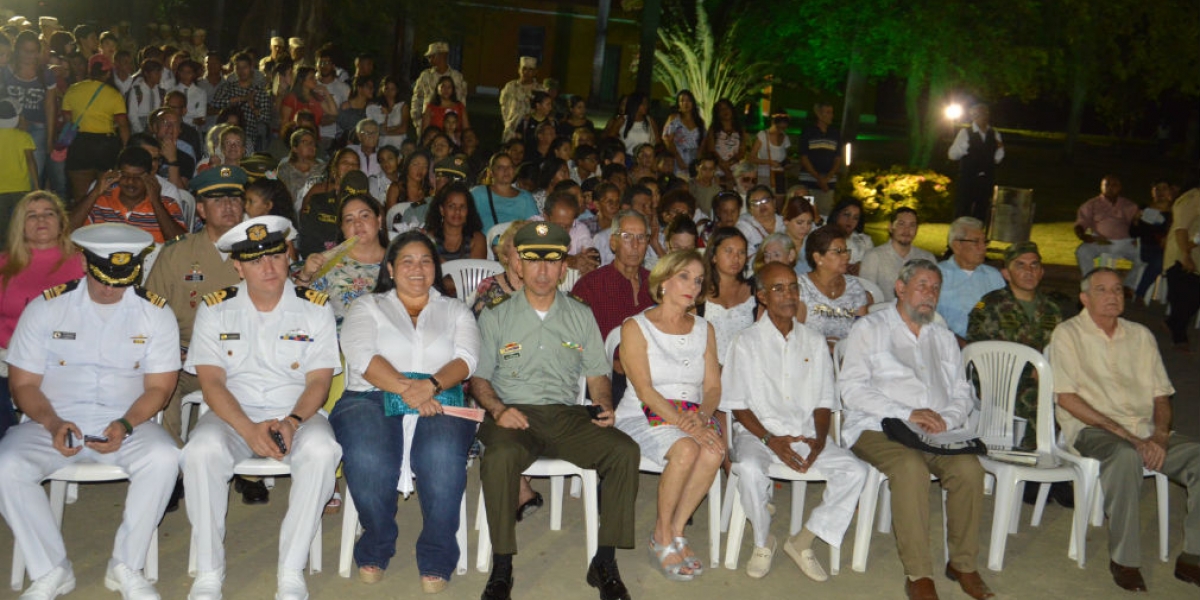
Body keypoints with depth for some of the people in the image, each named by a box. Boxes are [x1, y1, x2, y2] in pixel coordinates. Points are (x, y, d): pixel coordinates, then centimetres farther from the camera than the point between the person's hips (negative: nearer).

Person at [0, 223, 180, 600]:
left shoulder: (155, 314, 1)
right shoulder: (46, 308, 0)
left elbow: (158, 386, 1)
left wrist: (125, 425, -18)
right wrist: (52, 423, -18)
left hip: (126, 424, 0)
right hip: (55, 422, 1)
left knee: (163, 458, -31)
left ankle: (126, 567, -14)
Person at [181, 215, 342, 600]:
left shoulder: (315, 308, 1)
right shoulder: (215, 310, 2)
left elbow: (319, 381, -3)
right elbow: (211, 383, -5)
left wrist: (292, 422, -22)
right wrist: (249, 430, -22)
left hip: (297, 414, 0)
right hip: (233, 415, 1)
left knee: (322, 450, -33)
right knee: (201, 452, -32)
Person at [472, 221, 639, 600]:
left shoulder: (581, 316, 16)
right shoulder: (496, 318, 9)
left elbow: (596, 374, 17)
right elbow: (479, 378, 8)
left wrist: (605, 406, -4)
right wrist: (497, 409, -12)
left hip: (567, 416, 2)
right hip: (513, 413, -2)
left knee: (625, 451, -25)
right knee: (499, 457, -37)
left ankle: (604, 563, -14)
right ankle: (501, 568, -23)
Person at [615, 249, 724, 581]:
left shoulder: (704, 329, 15)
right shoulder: (636, 327, -1)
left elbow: (713, 387, 8)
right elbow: (644, 389, -10)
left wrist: (701, 417, -14)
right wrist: (681, 421, -23)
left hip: (694, 416, 4)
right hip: (641, 417, -4)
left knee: (714, 451, -30)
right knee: (686, 450, -34)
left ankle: (672, 532, -13)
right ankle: (664, 536, -14)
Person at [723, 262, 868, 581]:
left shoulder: (814, 342, 13)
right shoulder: (747, 342, 2)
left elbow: (824, 401, 11)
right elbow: (738, 404, -2)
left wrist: (819, 439, -8)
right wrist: (770, 439, -16)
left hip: (806, 433, 3)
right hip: (758, 432, -3)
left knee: (855, 471, -20)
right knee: (749, 468, -35)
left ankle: (803, 541, -6)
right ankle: (763, 542, -8)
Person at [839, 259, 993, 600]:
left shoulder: (944, 339, 26)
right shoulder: (870, 329, 9)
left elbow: (963, 393, 17)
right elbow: (852, 389, -5)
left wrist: (946, 419, -7)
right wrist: (907, 414, -15)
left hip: (938, 433, 4)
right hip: (878, 429, -4)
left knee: (969, 468, -26)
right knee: (911, 468, -35)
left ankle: (963, 564, -9)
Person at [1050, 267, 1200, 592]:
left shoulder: (1141, 336, 18)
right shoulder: (1068, 334, 2)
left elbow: (1161, 396, 15)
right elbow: (1067, 398, -7)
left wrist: (1160, 435, -7)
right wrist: (1124, 434, -13)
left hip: (1147, 431, 5)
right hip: (1092, 429, -5)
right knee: (1126, 456, -37)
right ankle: (1124, 559, -24)